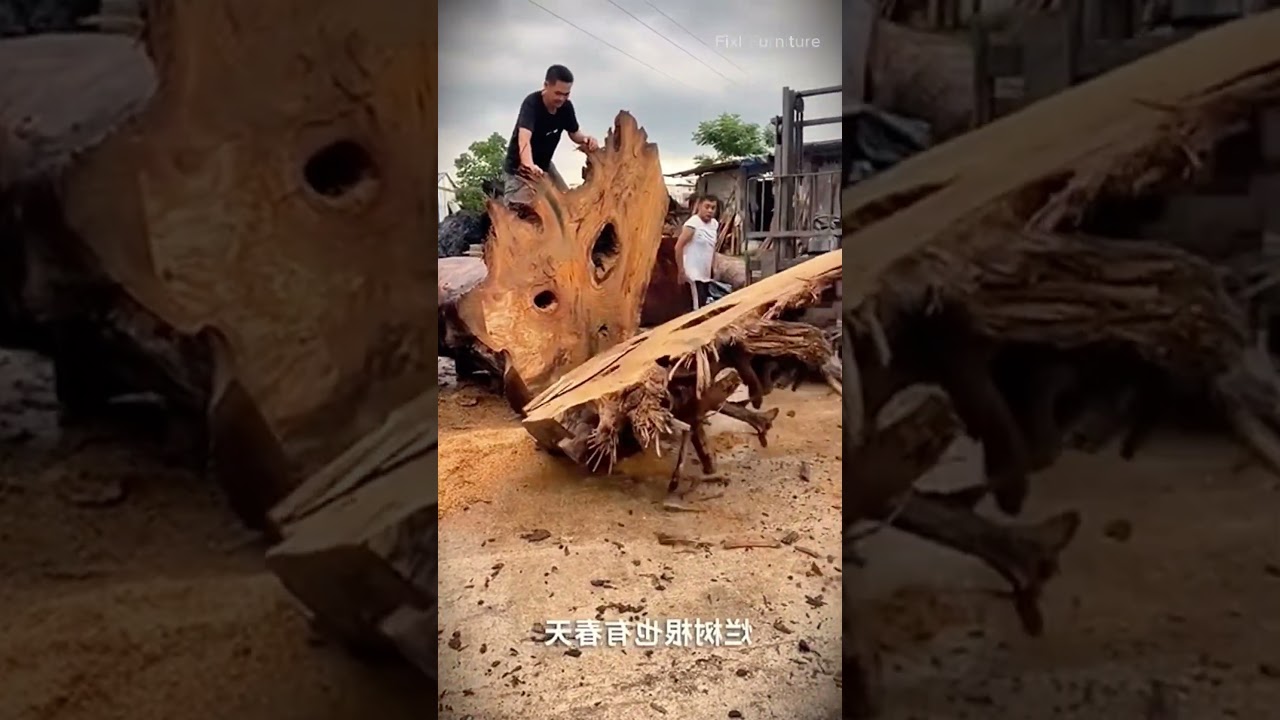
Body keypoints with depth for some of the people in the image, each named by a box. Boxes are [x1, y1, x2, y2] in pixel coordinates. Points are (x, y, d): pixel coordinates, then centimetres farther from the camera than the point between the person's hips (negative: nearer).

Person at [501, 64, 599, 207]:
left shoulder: (566, 106, -9)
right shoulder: (531, 104, -30)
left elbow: (574, 133, 8)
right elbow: (524, 138, -46)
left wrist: (585, 139, -18)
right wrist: (529, 165, -67)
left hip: (544, 165, 8)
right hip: (519, 168, -7)